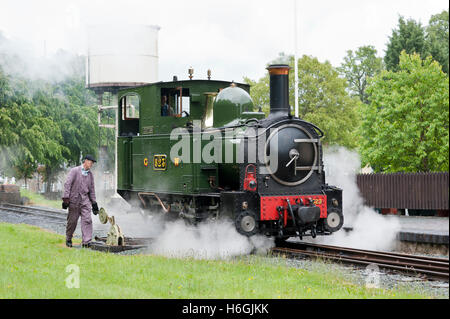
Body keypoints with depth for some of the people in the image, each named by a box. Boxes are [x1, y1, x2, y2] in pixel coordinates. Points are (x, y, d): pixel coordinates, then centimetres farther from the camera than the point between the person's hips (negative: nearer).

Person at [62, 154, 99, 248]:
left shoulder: (90, 174, 13)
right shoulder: (75, 171, -3)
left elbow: (92, 189, 19)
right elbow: (67, 184, -9)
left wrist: (94, 203, 15)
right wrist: (66, 198, -16)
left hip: (85, 200, 4)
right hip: (74, 199, -4)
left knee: (87, 220, -10)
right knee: (72, 221, 4)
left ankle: (86, 242, -13)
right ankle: (68, 239, 23)